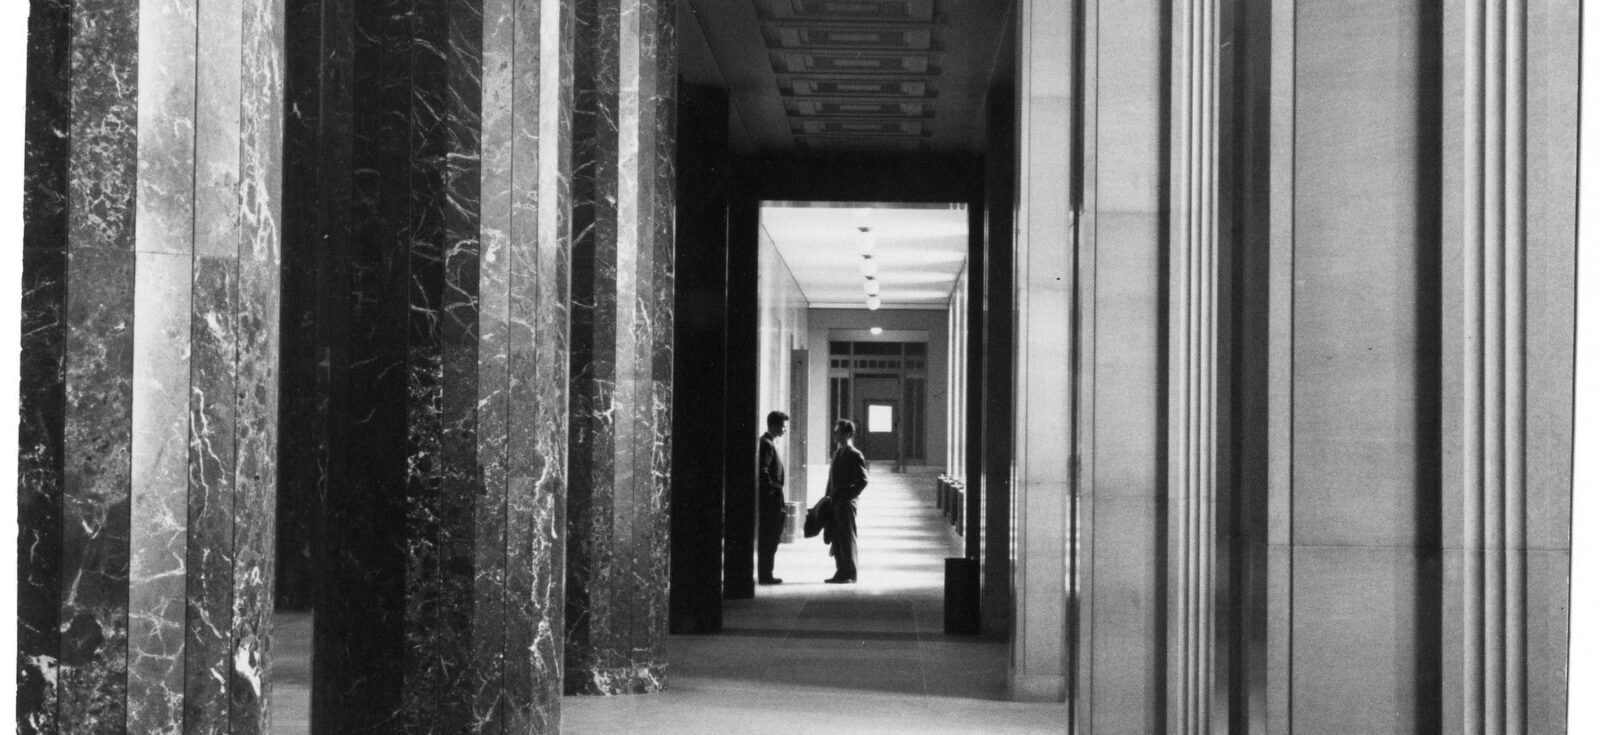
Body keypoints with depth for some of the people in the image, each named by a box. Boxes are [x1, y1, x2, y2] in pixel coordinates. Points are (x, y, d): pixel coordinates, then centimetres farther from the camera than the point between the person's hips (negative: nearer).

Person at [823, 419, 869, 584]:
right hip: (834, 502, 8)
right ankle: (841, 572, 15)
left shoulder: (855, 455, -8)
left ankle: (850, 574, 2)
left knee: (847, 538, -3)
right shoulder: (837, 454, 16)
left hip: (847, 503, -8)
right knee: (836, 539, 8)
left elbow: (862, 481, -12)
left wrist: (847, 496, -15)